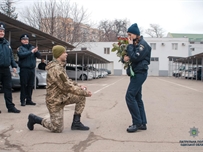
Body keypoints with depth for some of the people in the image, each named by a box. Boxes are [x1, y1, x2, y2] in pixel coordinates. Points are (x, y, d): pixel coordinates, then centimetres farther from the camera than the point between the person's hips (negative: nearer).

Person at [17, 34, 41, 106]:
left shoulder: (32, 47, 13)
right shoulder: (20, 48, 3)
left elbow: (39, 56, 5)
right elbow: (21, 55, -17)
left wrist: (36, 52, -16)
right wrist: (31, 52, -22)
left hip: (32, 69, 4)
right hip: (24, 69, -4)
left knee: (30, 85, 7)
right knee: (23, 85, -5)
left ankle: (29, 100, 14)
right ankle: (23, 100, 0)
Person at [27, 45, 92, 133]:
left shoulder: (60, 66, 8)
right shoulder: (56, 68, -25)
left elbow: (67, 81, 15)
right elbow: (67, 87, -26)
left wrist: (79, 87, -2)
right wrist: (84, 92, -20)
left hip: (63, 97, 9)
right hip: (55, 101, -9)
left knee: (81, 97, -1)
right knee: (57, 129, -2)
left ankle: (76, 123, 7)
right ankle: (34, 119, 16)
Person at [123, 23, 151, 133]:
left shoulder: (143, 44, -12)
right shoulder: (134, 44, 16)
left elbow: (135, 58, -24)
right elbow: (129, 56, 16)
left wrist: (130, 45, -14)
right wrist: (125, 58, -7)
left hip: (139, 73, -10)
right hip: (135, 73, 10)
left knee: (130, 96, -14)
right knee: (137, 98, 10)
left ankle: (137, 123, -7)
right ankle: (142, 123, 15)